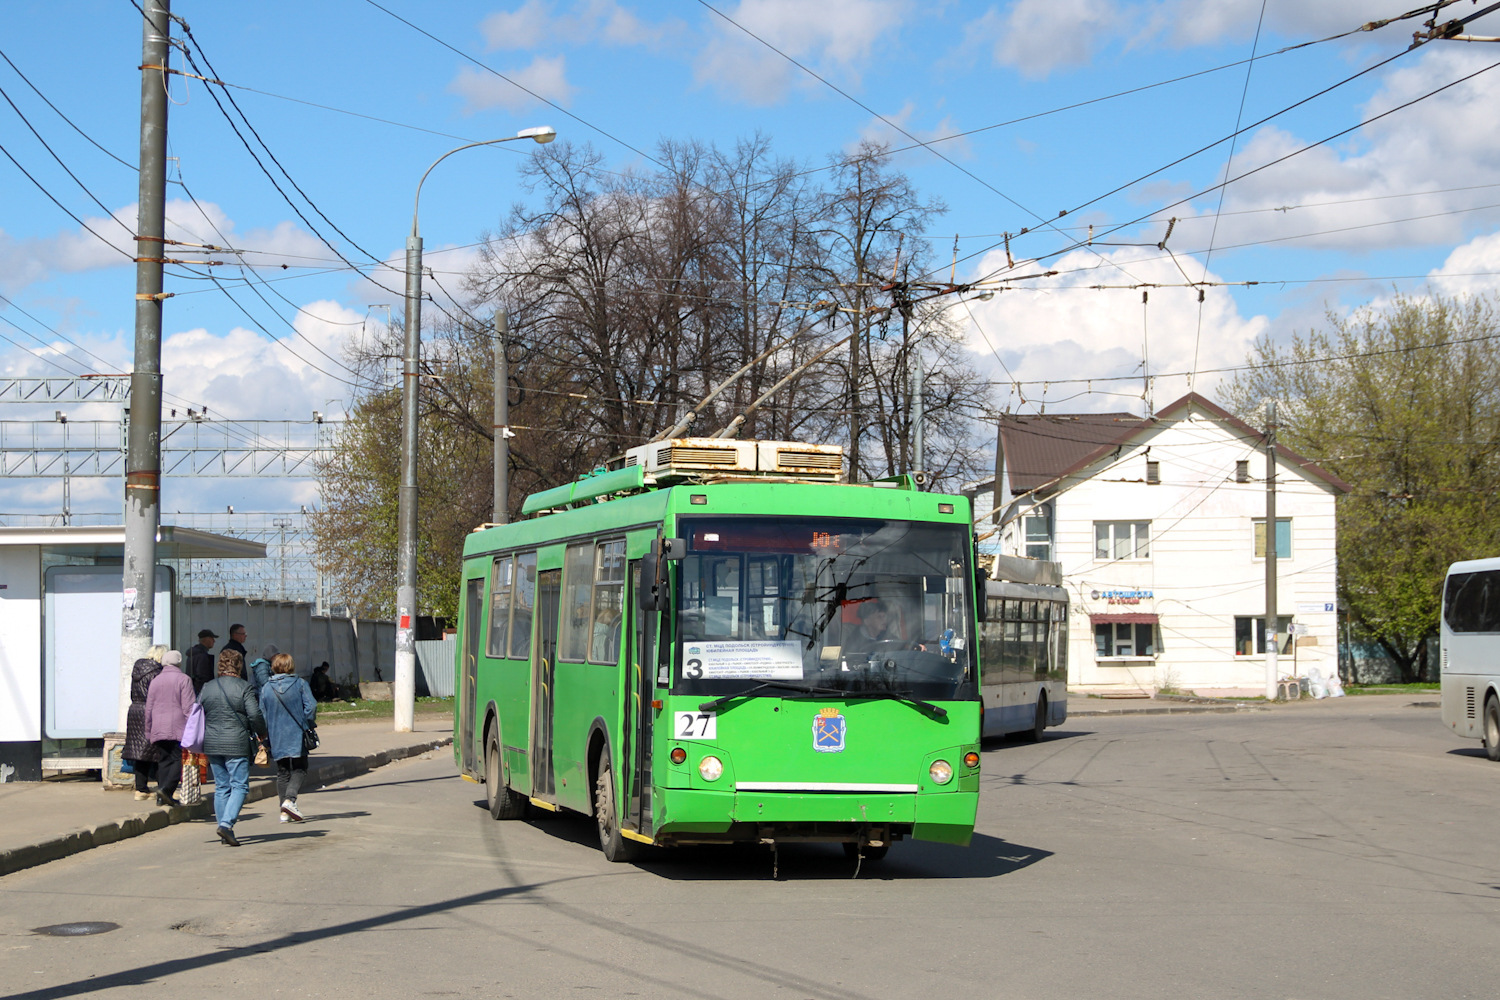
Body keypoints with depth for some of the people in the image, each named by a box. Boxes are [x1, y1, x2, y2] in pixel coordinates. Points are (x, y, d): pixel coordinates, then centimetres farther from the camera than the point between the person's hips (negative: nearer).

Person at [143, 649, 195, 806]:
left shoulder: (155, 681, 12)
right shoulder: (183, 679, -2)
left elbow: (149, 709, 14)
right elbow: (188, 707, -8)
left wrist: (148, 731, 21)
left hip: (158, 730, 5)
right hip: (178, 729, -5)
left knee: (163, 761, 9)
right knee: (179, 759, -3)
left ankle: (162, 797, 4)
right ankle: (166, 788, -21)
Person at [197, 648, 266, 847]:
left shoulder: (207, 688, 9)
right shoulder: (244, 687, -7)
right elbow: (255, 715, -12)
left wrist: (200, 744, 21)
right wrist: (261, 733, 5)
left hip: (212, 745, 5)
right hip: (236, 745, -5)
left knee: (221, 787, 12)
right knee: (239, 786, -2)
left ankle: (224, 829, 12)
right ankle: (226, 823, -19)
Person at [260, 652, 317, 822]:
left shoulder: (266, 688, 3)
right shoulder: (300, 684, -3)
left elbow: (262, 714, 5)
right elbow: (311, 706, -12)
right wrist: (308, 725, 3)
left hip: (276, 738, 3)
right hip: (297, 737, -2)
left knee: (282, 773, 11)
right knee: (299, 769, 5)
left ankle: (284, 812, 8)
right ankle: (290, 799, -19)